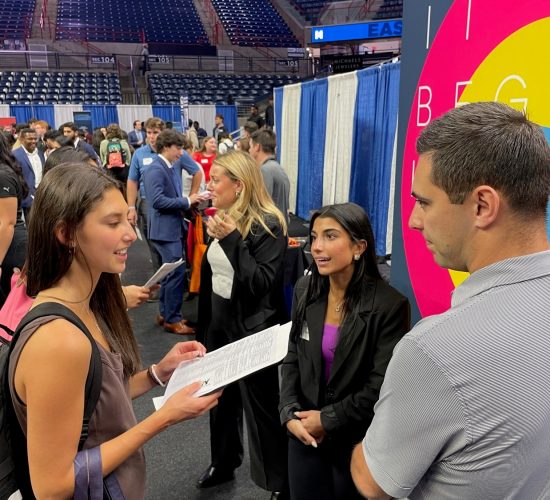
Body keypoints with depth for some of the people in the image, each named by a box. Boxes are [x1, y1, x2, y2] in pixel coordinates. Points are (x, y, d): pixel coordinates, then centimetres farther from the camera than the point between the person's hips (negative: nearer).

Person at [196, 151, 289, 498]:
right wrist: (204, 323, 17)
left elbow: (263, 283, -25)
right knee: (222, 398, 20)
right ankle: (224, 463, 41)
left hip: (253, 331, -7)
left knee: (261, 407, 4)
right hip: (219, 324, 8)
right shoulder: (222, 220, 5)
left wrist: (233, 241, -31)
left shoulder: (269, 225, -18)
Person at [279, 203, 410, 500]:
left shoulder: (389, 305, -20)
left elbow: (382, 387, -17)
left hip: (358, 441, -4)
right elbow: (292, 359, 3)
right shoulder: (305, 290, -3)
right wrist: (289, 414, -9)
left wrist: (328, 420, -13)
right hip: (305, 433, 4)